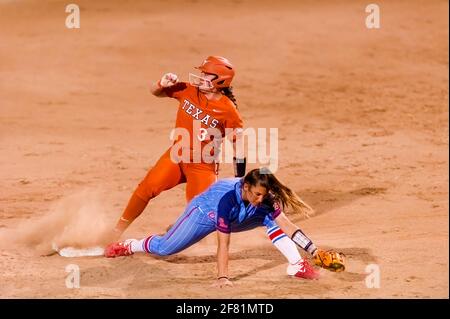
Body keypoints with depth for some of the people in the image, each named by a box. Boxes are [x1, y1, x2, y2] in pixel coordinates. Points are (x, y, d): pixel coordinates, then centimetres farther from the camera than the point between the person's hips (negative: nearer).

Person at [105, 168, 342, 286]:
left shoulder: (264, 200, -30)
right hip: (205, 212, -5)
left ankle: (298, 266, -14)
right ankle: (128, 246, 26)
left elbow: (286, 225, -34)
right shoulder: (228, 199, -44)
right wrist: (222, 277, -47)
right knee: (166, 248, -2)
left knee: (272, 218, -15)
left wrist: (313, 250, -44)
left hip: (235, 218, 5)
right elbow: (223, 244, -44)